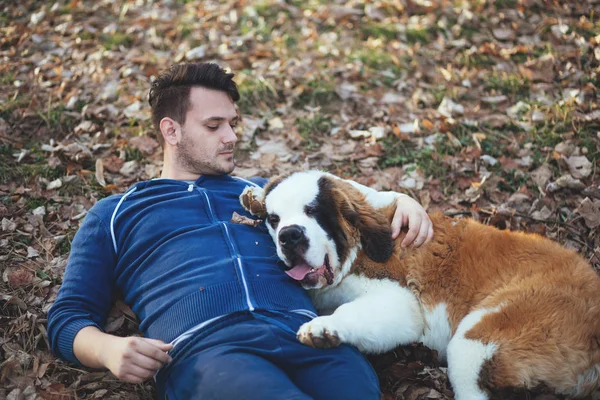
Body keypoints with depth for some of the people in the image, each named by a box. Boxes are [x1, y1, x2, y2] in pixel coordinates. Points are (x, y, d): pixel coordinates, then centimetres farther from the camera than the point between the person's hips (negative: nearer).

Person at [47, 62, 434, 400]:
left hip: (305, 334, 3)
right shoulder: (114, 214, 26)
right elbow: (69, 317, 21)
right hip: (203, 348, -3)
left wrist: (397, 198, 11)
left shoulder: (261, 192, 35)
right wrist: (109, 349, -4)